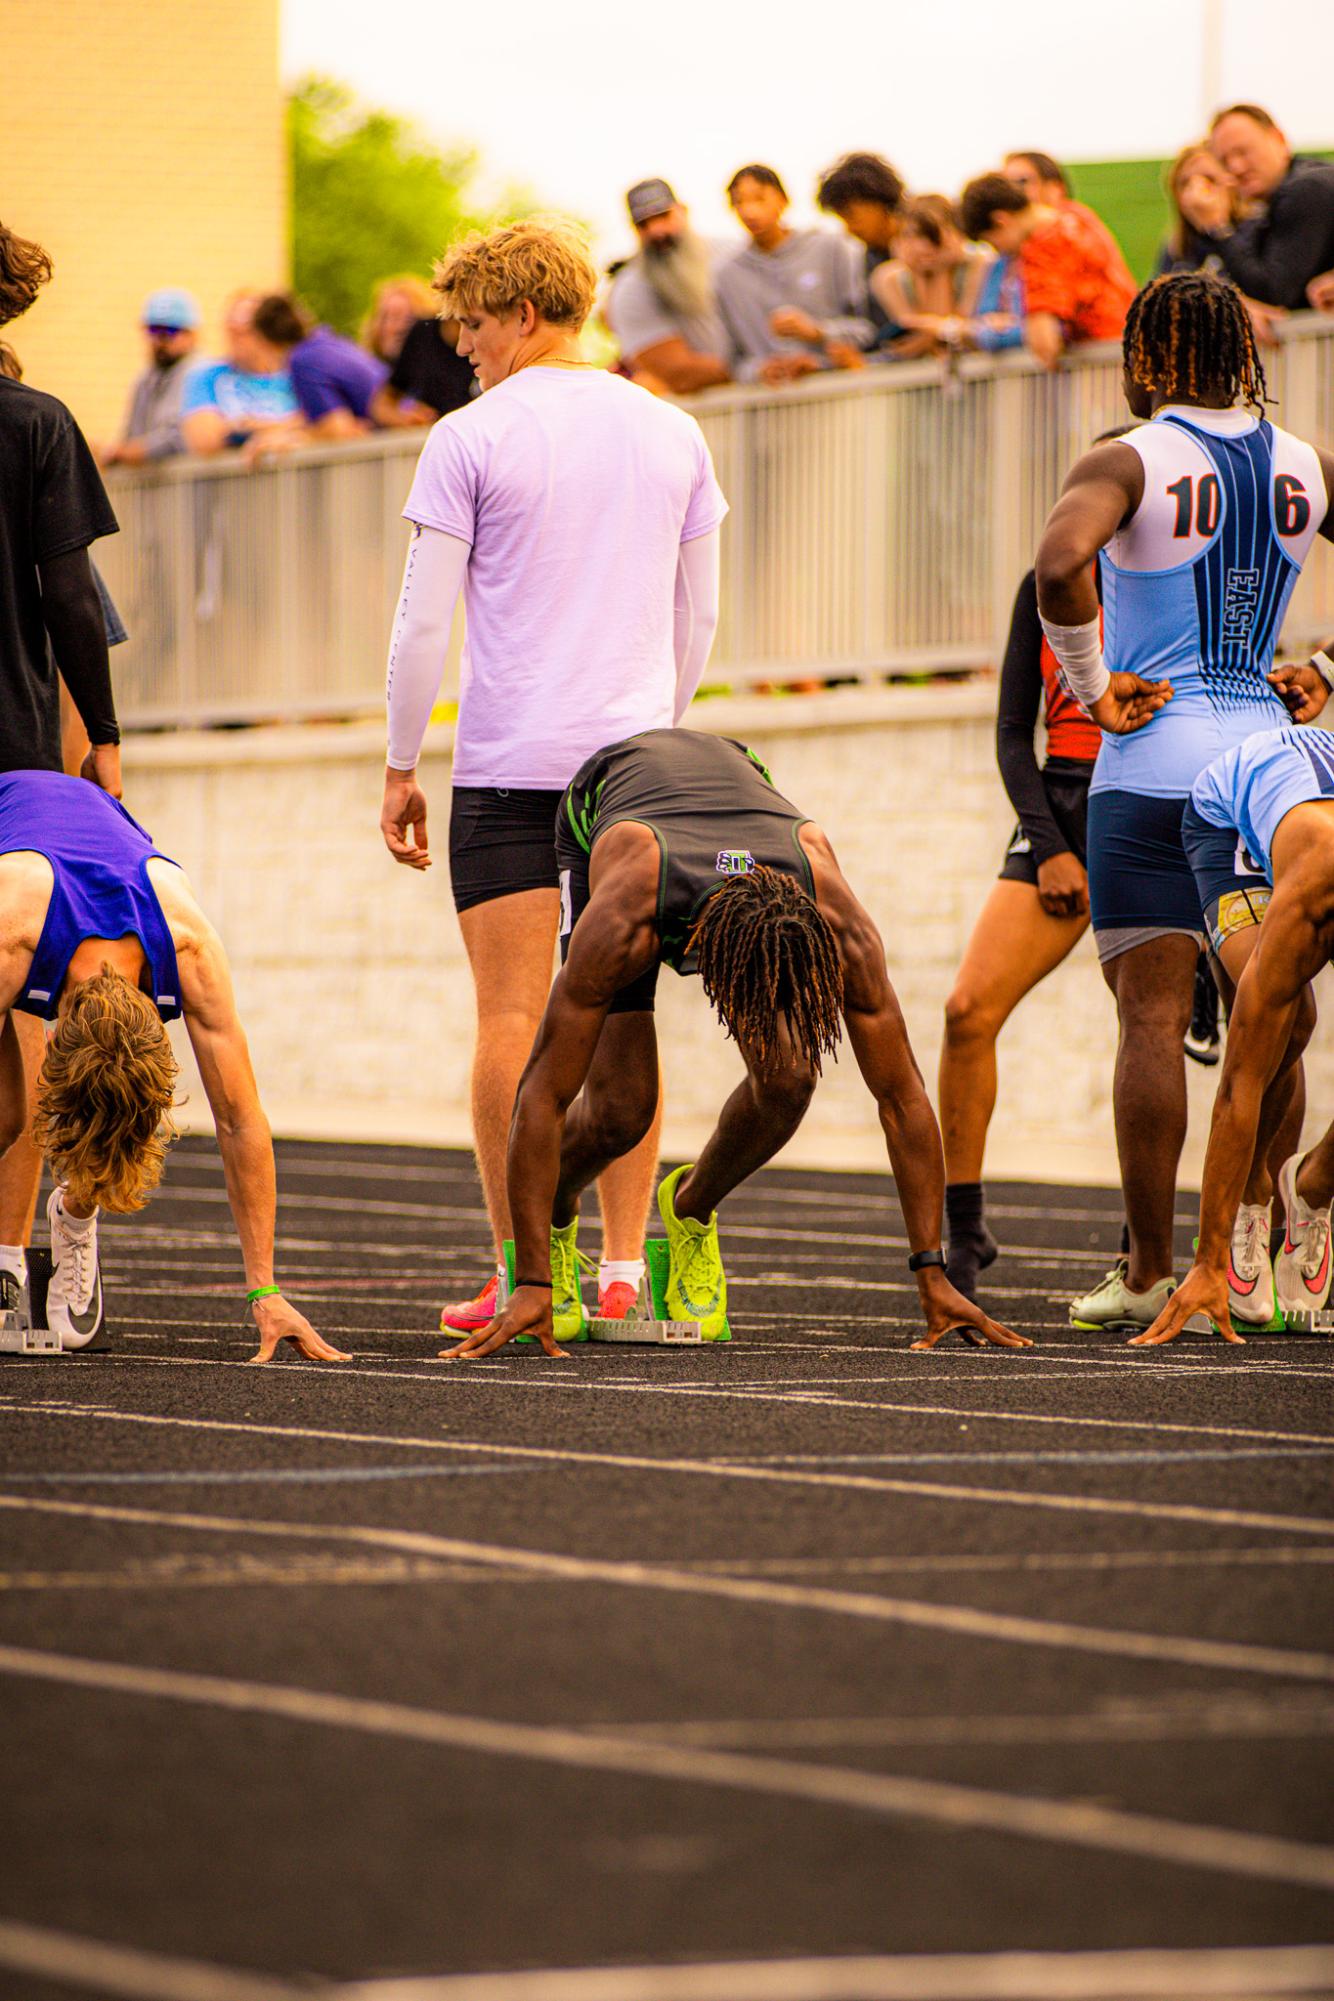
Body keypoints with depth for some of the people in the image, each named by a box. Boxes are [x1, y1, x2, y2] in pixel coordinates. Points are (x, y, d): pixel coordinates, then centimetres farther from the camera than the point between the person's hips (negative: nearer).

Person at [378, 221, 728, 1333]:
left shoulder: (472, 439, -4)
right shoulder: (673, 435, 9)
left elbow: (423, 623, -3)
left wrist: (401, 768, 5)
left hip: (507, 765, -4)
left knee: (512, 1018, -2)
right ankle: (623, 1271, 2)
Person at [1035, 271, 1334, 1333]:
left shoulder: (1130, 462, -7)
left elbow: (1061, 562, -25)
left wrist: (1089, 684, -13)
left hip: (1152, 761, -4)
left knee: (1153, 1016, -3)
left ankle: (1149, 1274, -3)